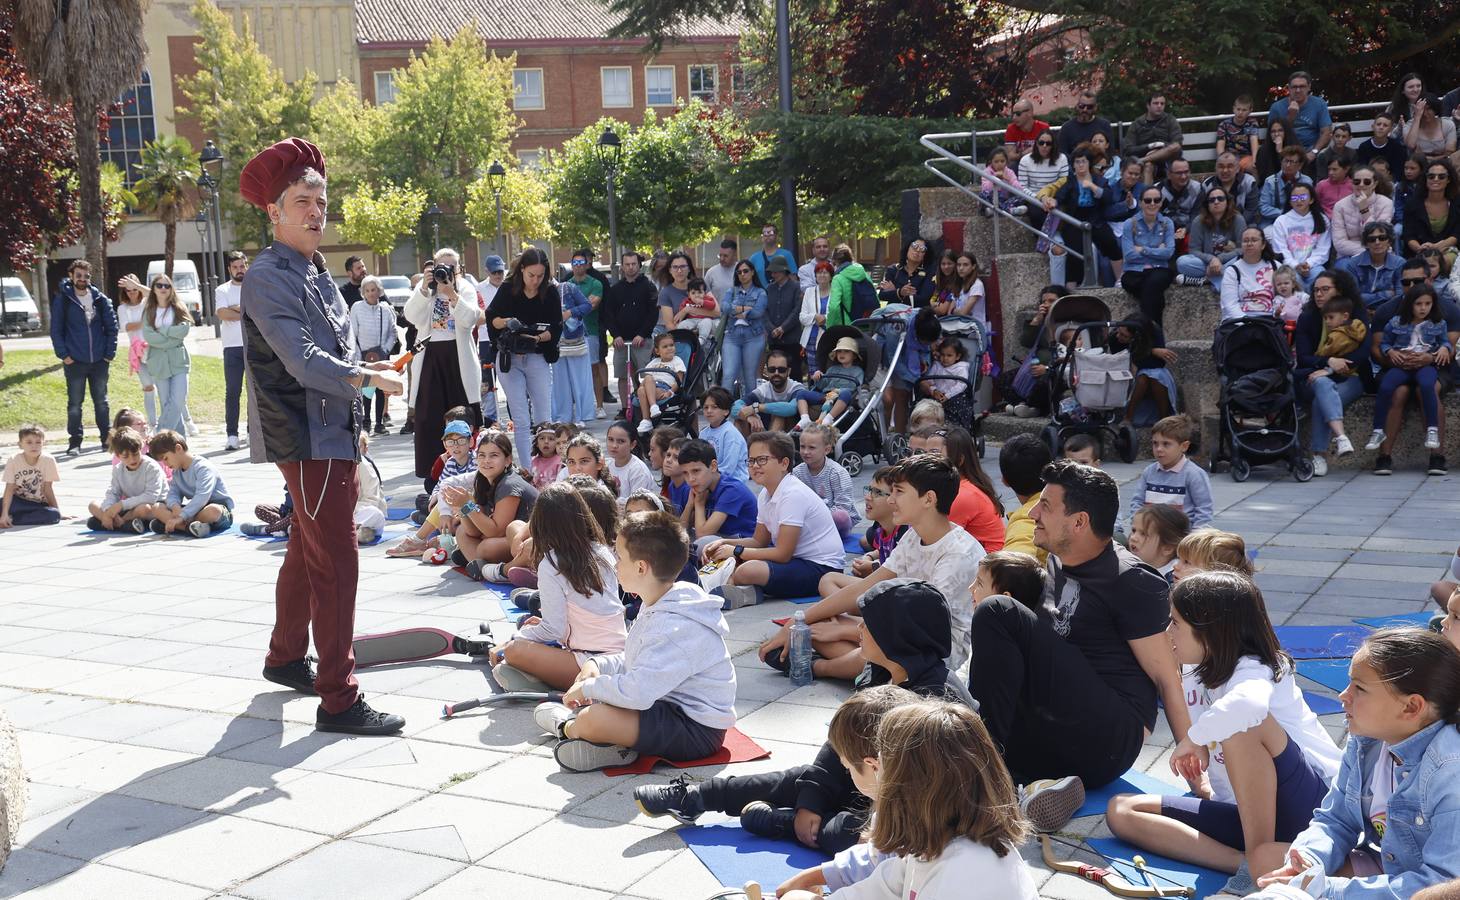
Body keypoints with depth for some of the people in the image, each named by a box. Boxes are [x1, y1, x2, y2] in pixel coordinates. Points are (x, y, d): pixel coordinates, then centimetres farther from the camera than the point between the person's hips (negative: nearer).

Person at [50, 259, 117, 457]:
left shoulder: (101, 299, 4)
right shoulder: (62, 300, -2)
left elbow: (111, 327, 5)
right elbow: (56, 329, -1)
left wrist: (109, 354, -1)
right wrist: (63, 355, -8)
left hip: (99, 361, 2)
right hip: (74, 361, -2)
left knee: (101, 402, 10)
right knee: (75, 403, 4)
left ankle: (107, 438, 18)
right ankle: (75, 442, 11)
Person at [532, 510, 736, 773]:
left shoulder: (679, 628, -26)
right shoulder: (657, 607, 9)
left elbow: (636, 691, -34)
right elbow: (634, 662, 21)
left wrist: (586, 688, -18)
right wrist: (596, 664, 2)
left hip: (696, 730, -11)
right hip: (669, 704, 11)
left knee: (594, 718, -30)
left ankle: (569, 727, 1)